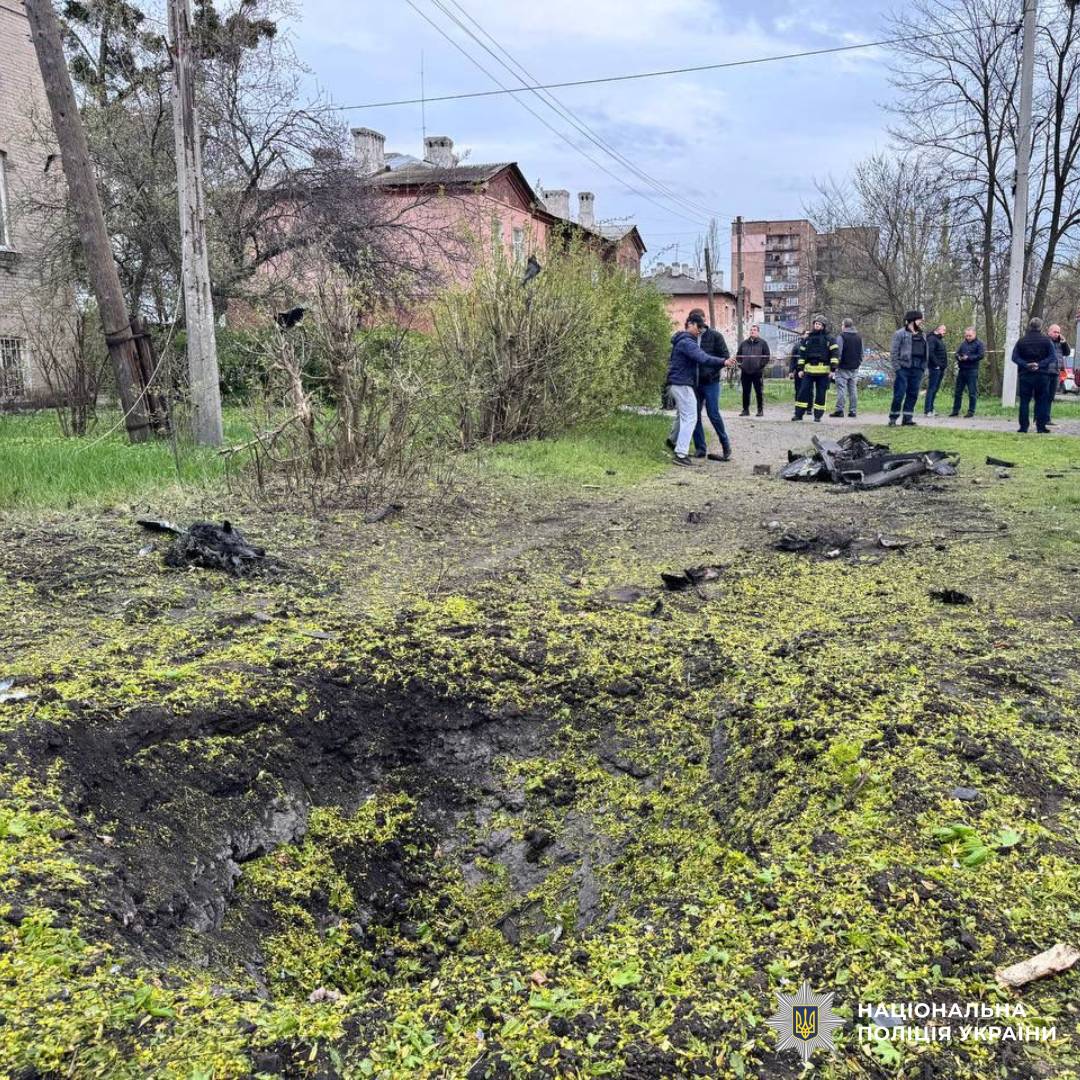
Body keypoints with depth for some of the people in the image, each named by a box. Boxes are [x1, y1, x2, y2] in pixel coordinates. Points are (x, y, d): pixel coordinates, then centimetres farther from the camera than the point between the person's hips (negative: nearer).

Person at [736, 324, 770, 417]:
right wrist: (740, 365, 7)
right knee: (745, 392, 5)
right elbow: (738, 356, 20)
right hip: (745, 372, 3)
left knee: (759, 392, 0)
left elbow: (767, 356, 0)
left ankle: (760, 410, 5)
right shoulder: (744, 343, 14)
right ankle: (745, 410, 12)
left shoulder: (763, 343, 4)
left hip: (758, 372, -3)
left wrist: (761, 366, -7)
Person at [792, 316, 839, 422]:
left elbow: (835, 354, -1)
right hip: (809, 370, 2)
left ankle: (818, 416, 7)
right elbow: (802, 354, 15)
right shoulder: (807, 339, 13)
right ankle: (799, 414, 2)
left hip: (823, 371, -2)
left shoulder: (829, 339, 4)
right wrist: (800, 369, 9)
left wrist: (833, 369, -9)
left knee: (821, 394, 1)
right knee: (803, 391, -3)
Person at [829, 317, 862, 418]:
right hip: (855, 368, 6)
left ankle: (839, 410, -10)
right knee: (853, 389, 7)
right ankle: (852, 410, 7)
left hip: (843, 368, -6)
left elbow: (838, 353, -12)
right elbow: (861, 354, 16)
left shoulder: (841, 337, -9)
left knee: (841, 389, -6)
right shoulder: (859, 337, 12)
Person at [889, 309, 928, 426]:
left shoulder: (922, 335, 18)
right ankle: (893, 418, 4)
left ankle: (908, 418, 12)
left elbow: (926, 351, 20)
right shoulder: (900, 334, -3)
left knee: (913, 395, 6)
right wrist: (897, 368, -13)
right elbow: (893, 352, -7)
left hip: (917, 370, 6)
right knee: (899, 394, -6)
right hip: (903, 368, -6)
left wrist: (923, 366, 8)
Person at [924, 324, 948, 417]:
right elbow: (930, 353, -20)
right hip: (934, 368, -10)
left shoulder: (940, 339, 22)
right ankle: (927, 410, -11)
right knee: (931, 388, -10)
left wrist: (944, 365, 14)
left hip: (940, 368, 10)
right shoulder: (932, 338, -9)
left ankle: (931, 409, 15)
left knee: (935, 389, 11)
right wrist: (936, 364, -20)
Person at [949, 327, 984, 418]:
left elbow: (981, 355, -11)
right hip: (961, 370, 5)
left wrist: (968, 358, -17)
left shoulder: (979, 344, -2)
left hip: (972, 371, -5)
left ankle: (971, 411, 3)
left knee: (972, 393, -2)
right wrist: (959, 357, -8)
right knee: (958, 391, 9)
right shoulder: (963, 343, 13)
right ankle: (955, 410, 17)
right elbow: (957, 353, 14)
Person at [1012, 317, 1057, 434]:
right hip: (1042, 375, -1)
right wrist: (1040, 364, -12)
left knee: (1024, 401, 4)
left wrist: (1026, 365, -11)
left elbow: (1015, 357, -4)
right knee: (1042, 401, 5)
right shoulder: (1046, 340, -2)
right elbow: (1053, 356, -8)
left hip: (1025, 375, 1)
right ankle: (1041, 427, 3)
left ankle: (1023, 427, 1)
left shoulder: (1021, 341, 2)